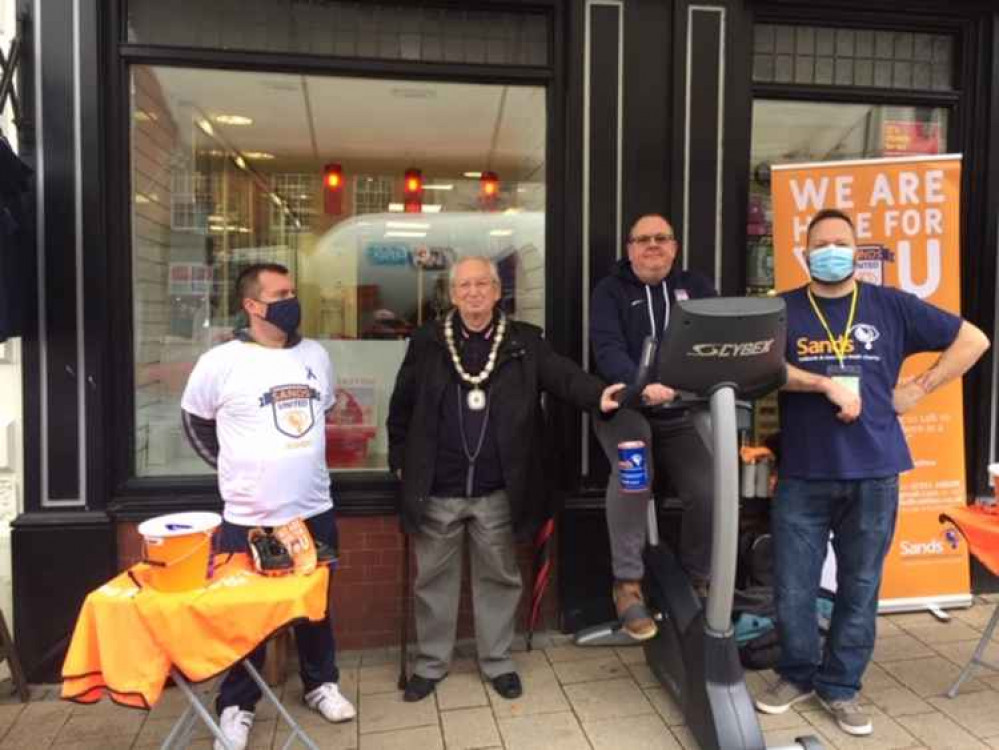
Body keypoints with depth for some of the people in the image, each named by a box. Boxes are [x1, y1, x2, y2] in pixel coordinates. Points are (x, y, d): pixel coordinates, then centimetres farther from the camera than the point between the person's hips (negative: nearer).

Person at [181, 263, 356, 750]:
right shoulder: (221, 363, -11)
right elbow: (196, 422, 4)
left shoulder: (316, 356, 2)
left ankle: (321, 683, 38)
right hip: (248, 520, -4)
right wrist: (241, 467, 5)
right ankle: (237, 704, 30)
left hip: (314, 512, 4)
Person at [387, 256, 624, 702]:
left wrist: (597, 396, -32)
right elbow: (402, 404, 8)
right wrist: (400, 459, 7)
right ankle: (430, 663, 33)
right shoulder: (427, 342, 2)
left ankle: (497, 661, 33)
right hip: (437, 490, 1)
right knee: (433, 578, 14)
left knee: (499, 577, 14)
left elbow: (561, 375, -13)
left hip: (497, 490, 0)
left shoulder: (524, 341, 1)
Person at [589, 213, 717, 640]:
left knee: (707, 489, -16)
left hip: (682, 412, 3)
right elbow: (607, 350, -14)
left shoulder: (696, 288, 12)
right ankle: (628, 583, -18)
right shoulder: (610, 291, 2)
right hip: (626, 407, -3)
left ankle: (696, 582, 11)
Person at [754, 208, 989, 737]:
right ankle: (796, 674, 27)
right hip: (803, 474, -1)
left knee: (859, 588, 10)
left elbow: (973, 340, 11)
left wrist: (916, 390, 3)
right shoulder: (783, 310, 3)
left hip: (873, 474, 1)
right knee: (792, 589, 5)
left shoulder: (891, 306, 6)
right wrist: (828, 383, -17)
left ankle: (840, 686, 26)